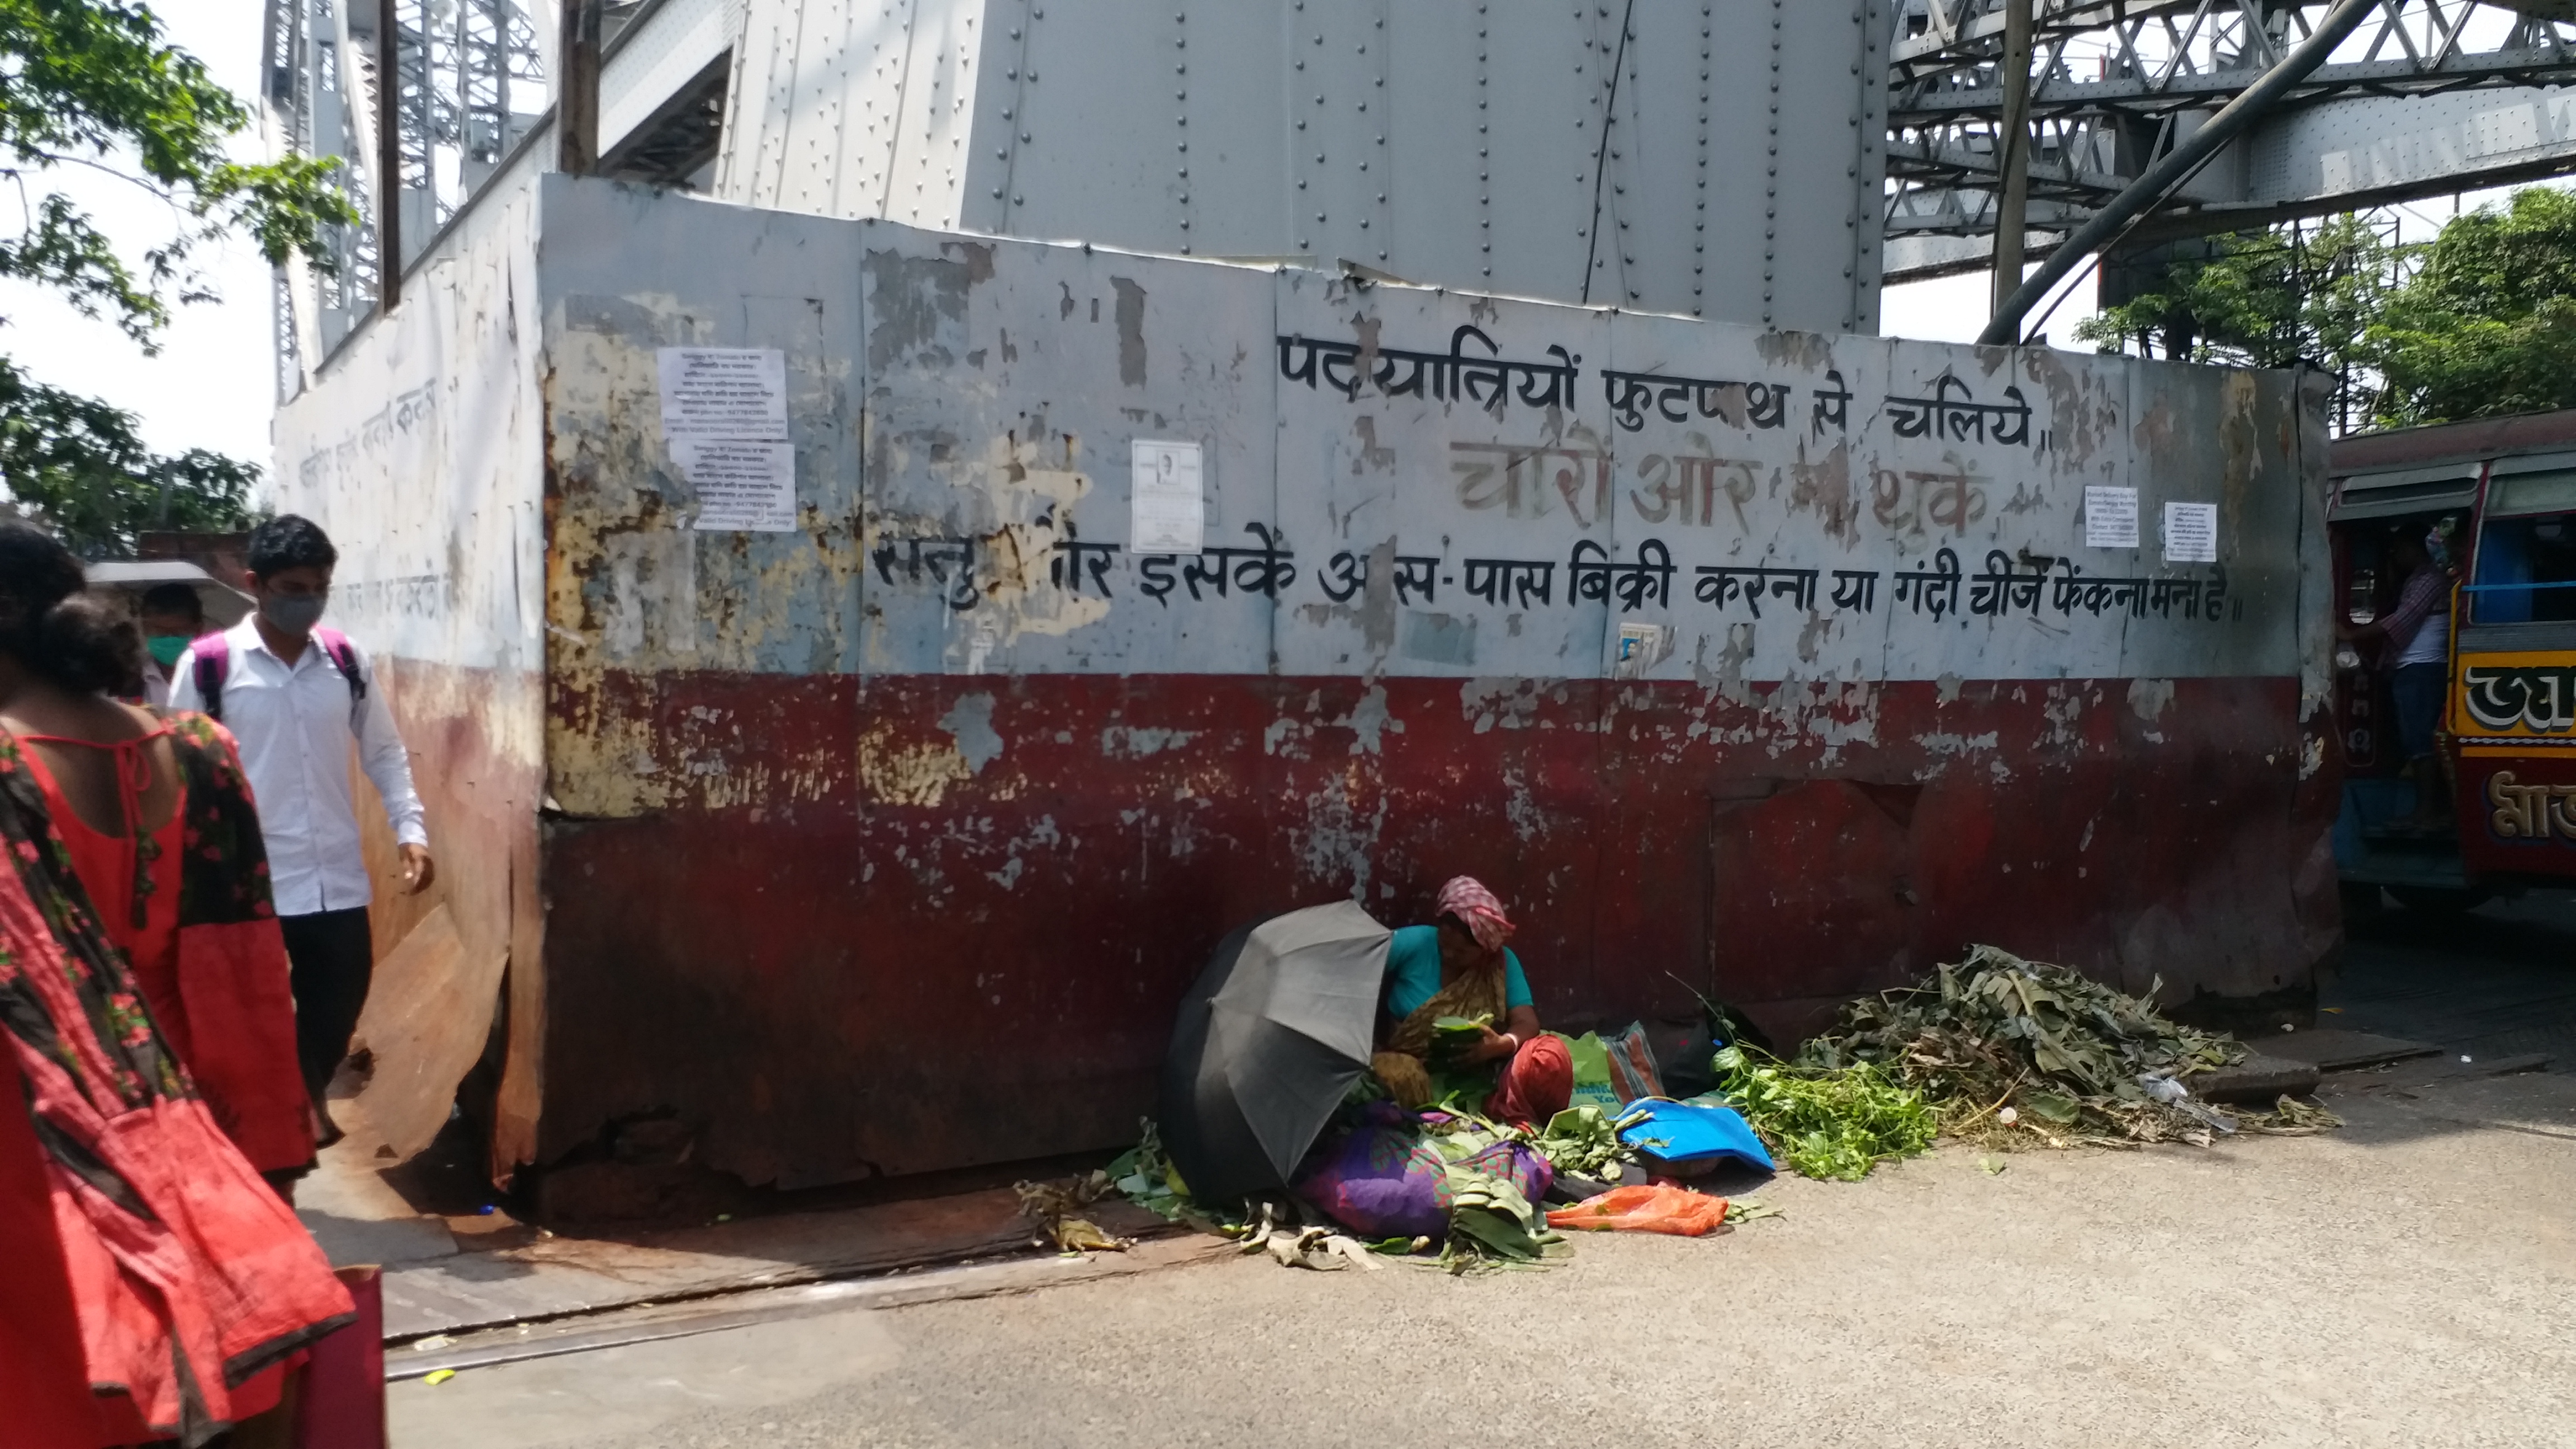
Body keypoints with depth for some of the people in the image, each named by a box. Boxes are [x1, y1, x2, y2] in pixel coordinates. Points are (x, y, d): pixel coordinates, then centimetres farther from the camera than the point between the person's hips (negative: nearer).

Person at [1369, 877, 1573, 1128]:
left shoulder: (1503, 962, -1)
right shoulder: (1413, 942, -7)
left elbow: (1527, 1022, -8)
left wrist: (1503, 1044, -31)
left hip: (1479, 1073, 1)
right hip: (1419, 1067, -1)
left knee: (1551, 1053, -25)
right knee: (1396, 1074, -39)